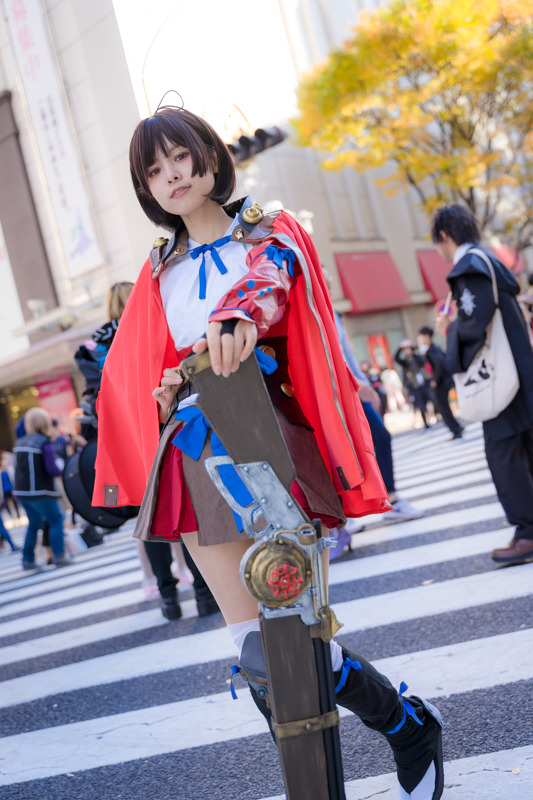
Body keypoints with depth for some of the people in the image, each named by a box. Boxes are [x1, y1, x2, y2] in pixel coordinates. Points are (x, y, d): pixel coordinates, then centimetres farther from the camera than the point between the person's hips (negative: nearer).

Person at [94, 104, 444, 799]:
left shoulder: (272, 234, 5)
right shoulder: (161, 270, 18)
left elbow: (269, 277, -20)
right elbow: (134, 373, 19)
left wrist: (238, 315, -43)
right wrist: (166, 395, -4)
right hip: (194, 456, 5)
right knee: (254, 644, 6)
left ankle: (414, 728, 21)